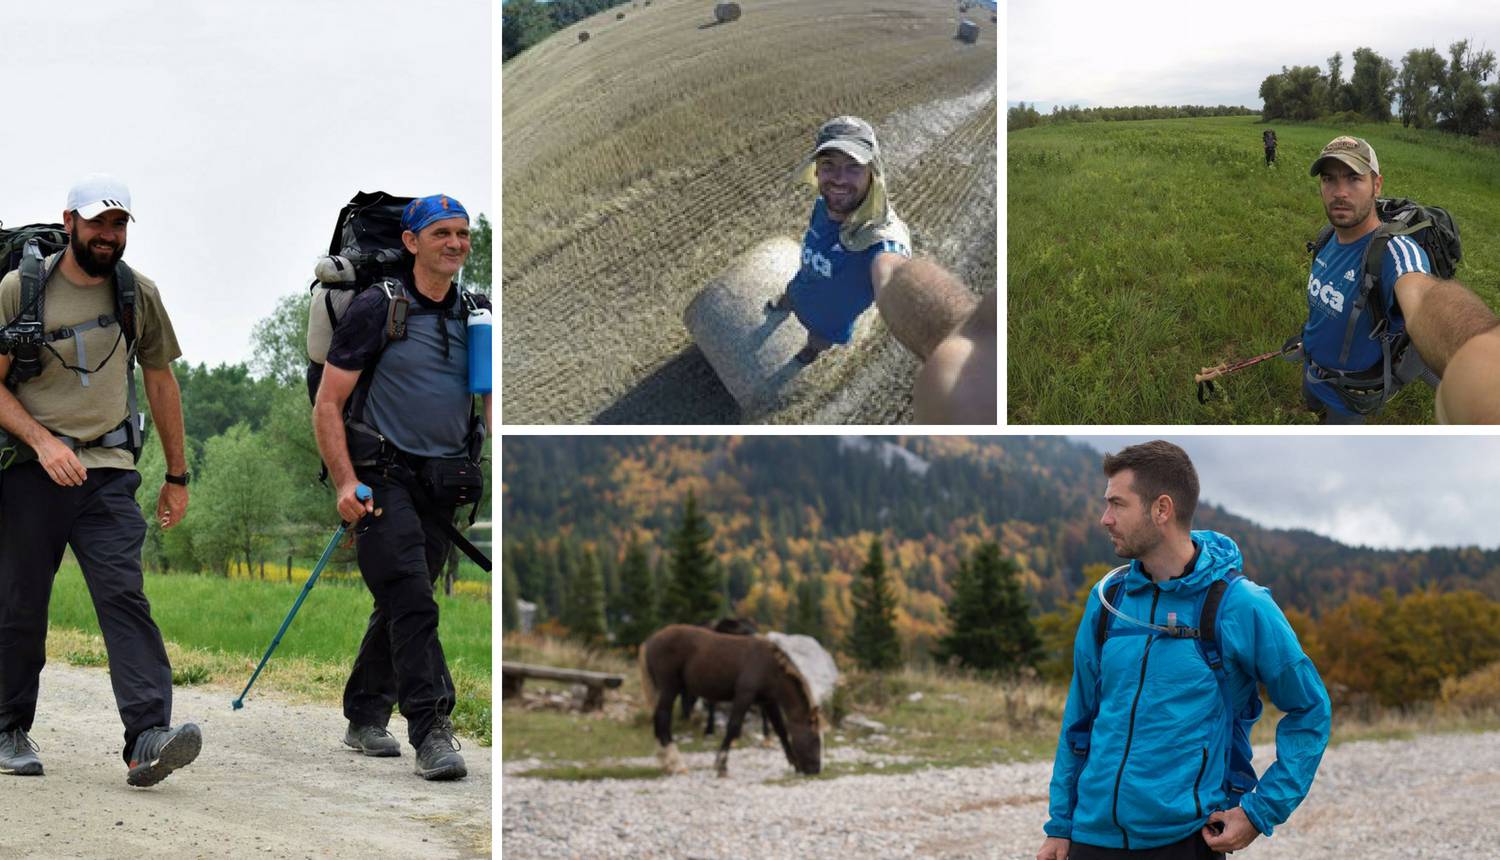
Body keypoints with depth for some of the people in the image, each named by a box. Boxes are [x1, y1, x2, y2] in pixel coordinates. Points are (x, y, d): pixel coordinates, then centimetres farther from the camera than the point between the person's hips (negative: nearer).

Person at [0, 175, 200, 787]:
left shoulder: (138, 294, 9)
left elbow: (161, 383, 17)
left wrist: (177, 476, 17)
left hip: (108, 471, 1)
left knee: (125, 597, -14)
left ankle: (147, 737, -24)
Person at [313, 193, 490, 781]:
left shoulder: (478, 315, 10)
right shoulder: (377, 308, -5)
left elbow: (492, 402, 18)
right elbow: (327, 405, -5)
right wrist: (346, 483, -14)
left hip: (443, 483, 5)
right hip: (382, 478, -5)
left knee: (401, 605, 12)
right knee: (412, 604, -15)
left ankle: (365, 718, 26)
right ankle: (432, 733, -17)